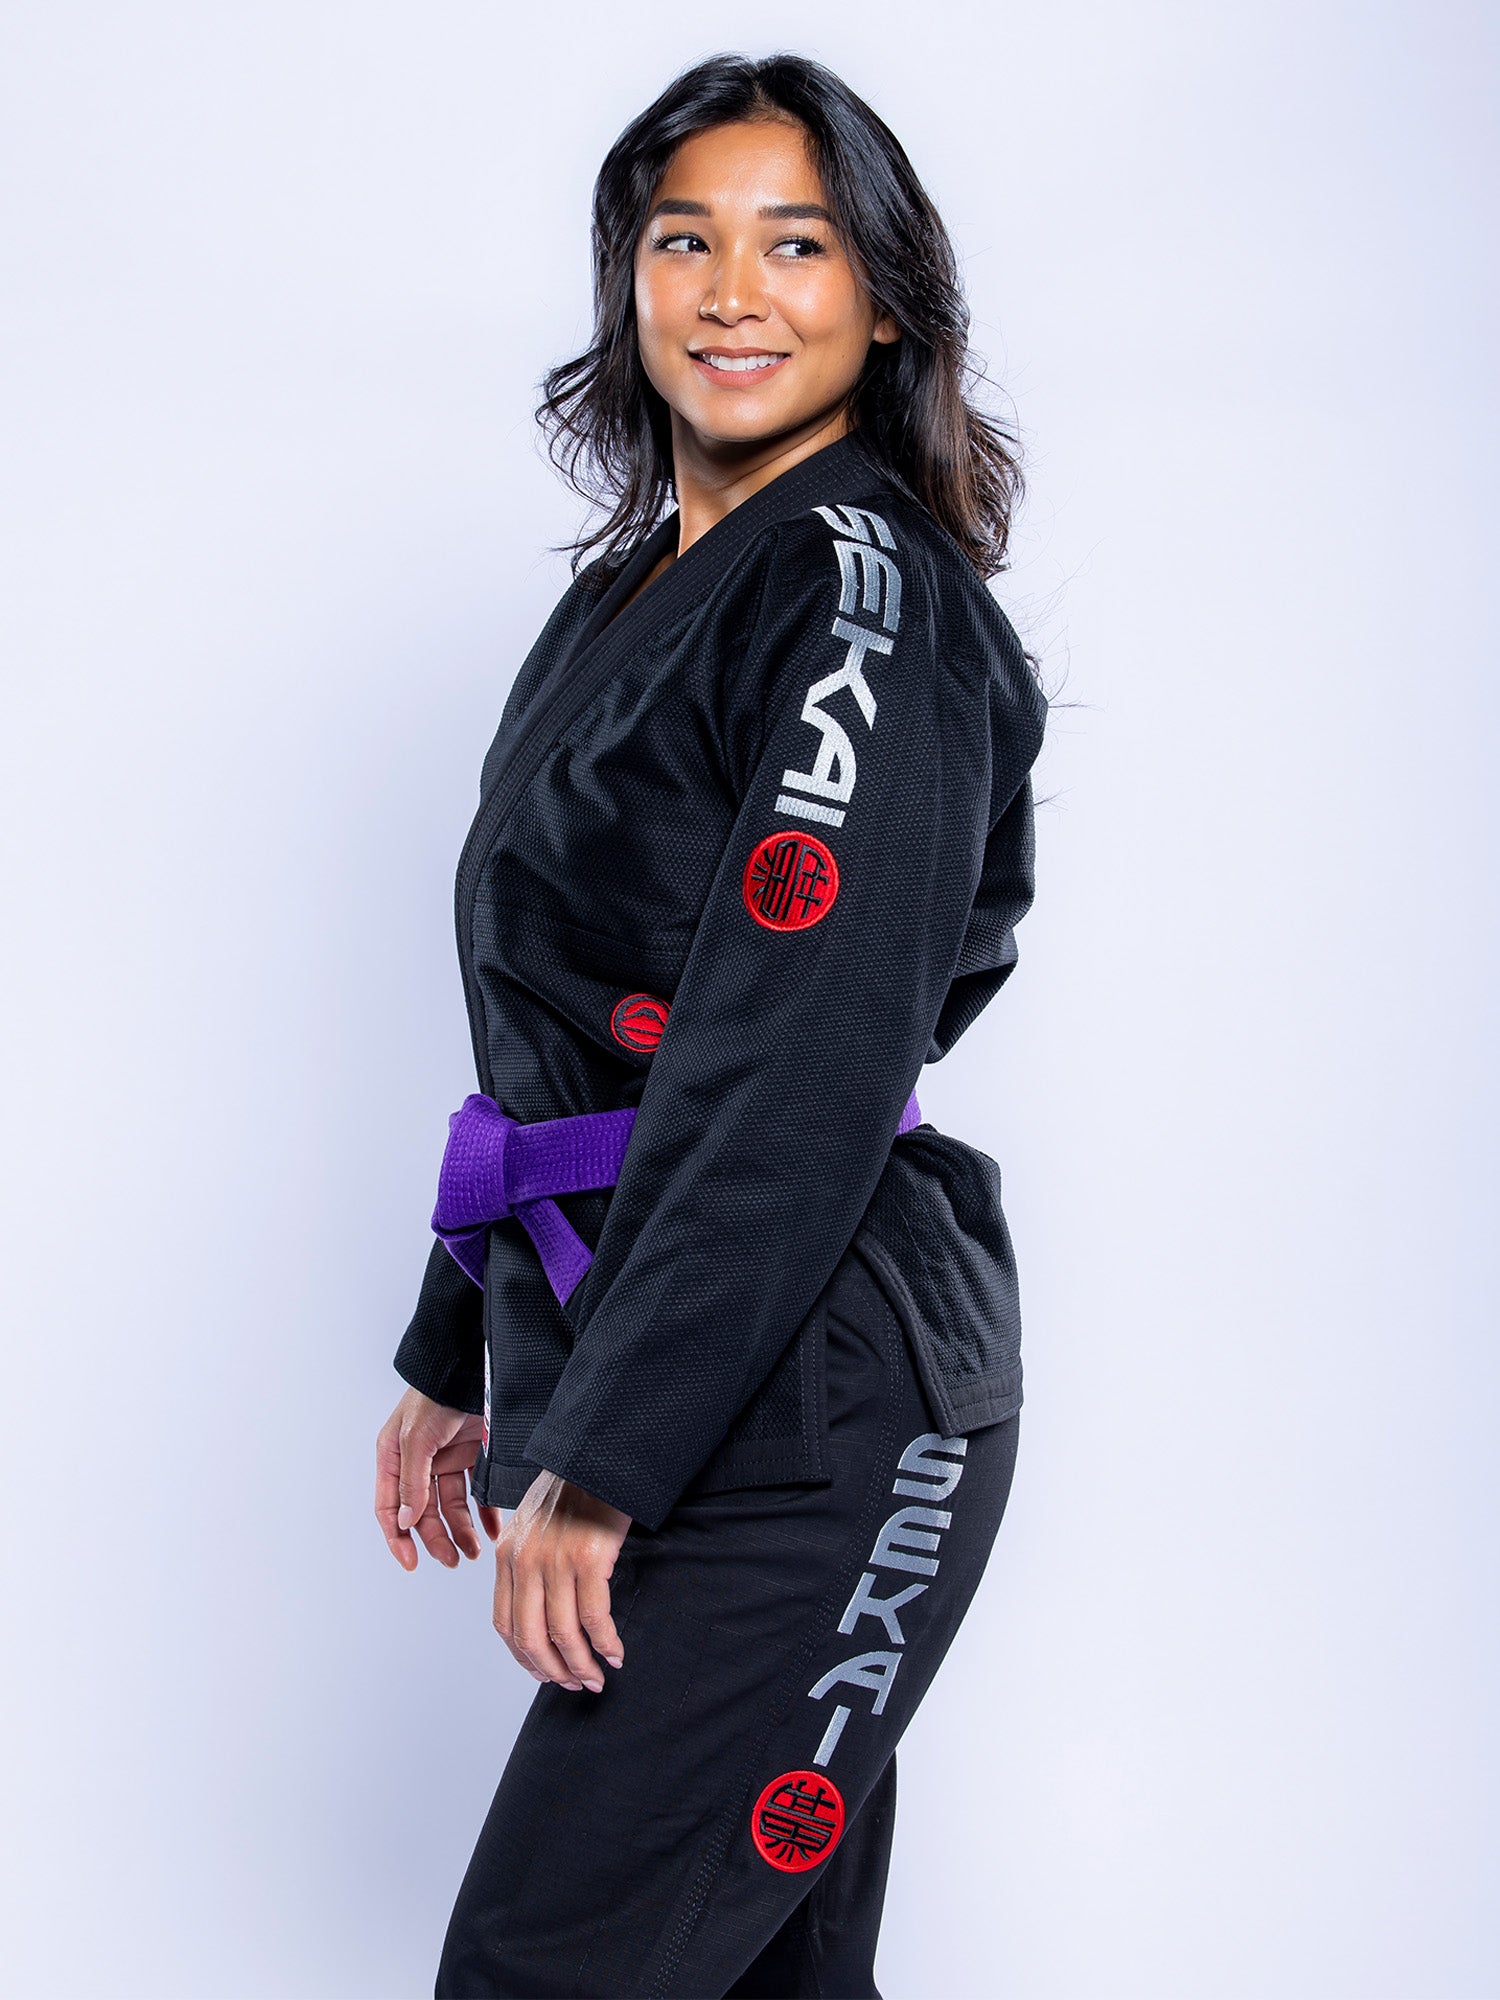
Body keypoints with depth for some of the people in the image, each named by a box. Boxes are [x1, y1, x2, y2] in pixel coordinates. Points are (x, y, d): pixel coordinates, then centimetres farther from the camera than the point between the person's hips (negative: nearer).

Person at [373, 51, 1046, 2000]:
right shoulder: (631, 593, 15)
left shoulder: (870, 595, -11)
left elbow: (801, 1074, -19)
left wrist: (604, 1462, -21)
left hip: (805, 1403, -8)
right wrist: (462, 1358, 21)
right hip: (608, 1359, 8)